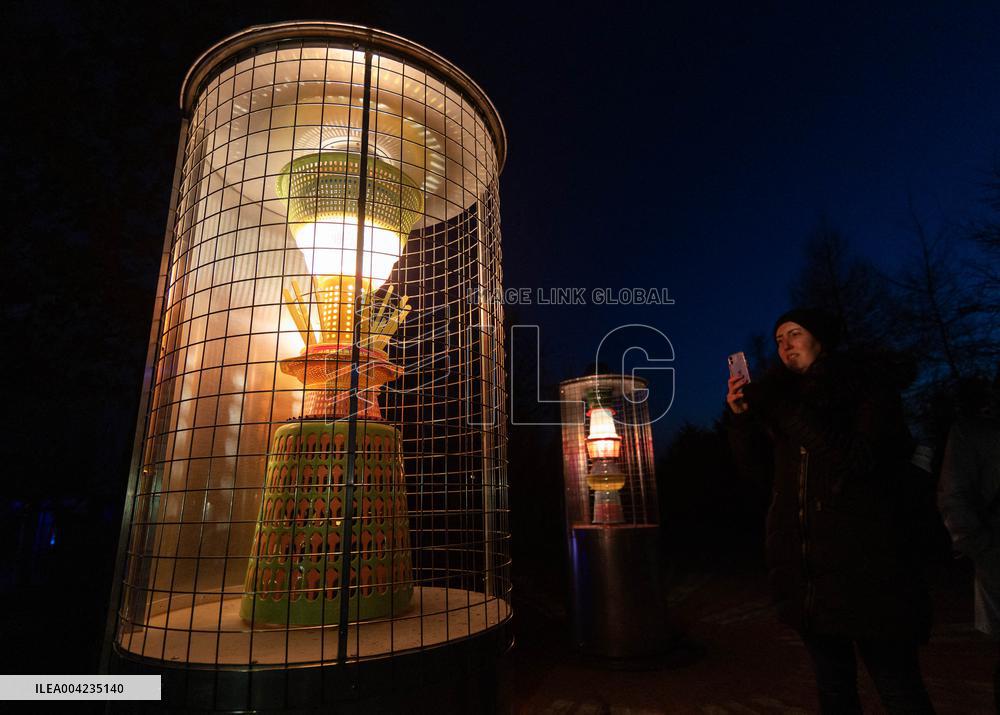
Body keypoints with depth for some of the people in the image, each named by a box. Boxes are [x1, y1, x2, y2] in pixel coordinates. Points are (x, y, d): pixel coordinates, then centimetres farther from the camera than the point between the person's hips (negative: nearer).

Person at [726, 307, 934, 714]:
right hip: (803, 566, 5)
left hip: (863, 562, -4)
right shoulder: (784, 395, 10)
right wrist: (741, 415, -9)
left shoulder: (867, 388, -2)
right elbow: (751, 461, 8)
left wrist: (787, 410, -23)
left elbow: (858, 457, -18)